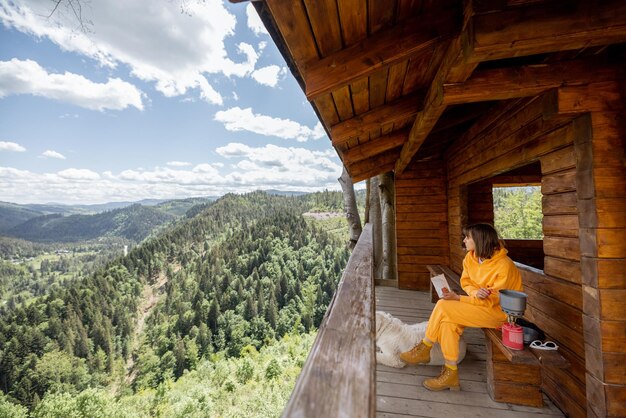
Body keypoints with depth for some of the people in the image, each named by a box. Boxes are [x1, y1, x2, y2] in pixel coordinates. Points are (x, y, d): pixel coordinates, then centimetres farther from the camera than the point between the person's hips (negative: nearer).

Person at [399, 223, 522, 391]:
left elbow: (491, 300, -21)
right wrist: (475, 292, -20)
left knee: (443, 306, -23)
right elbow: (466, 282, 4)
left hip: (498, 310, -7)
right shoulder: (471, 257, -1)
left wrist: (457, 298, -28)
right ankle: (451, 374, -7)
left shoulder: (504, 266, -22)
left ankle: (424, 349, -8)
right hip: (478, 303, 7)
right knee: (448, 322, -20)